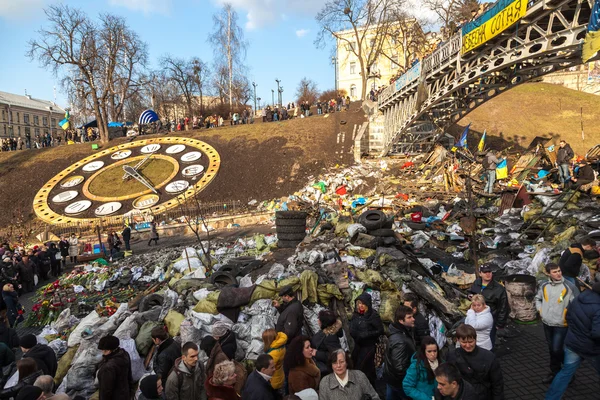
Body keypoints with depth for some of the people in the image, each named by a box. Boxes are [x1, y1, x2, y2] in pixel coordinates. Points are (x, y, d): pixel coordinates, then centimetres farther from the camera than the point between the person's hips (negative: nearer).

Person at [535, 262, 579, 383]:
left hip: (561, 325, -5)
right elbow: (537, 298, 16)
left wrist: (569, 317, -12)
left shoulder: (569, 286, -15)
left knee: (557, 350, -5)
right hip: (547, 323, 5)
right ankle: (555, 372, 33)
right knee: (552, 349, 17)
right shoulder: (544, 286, -1)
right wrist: (540, 309, 4)